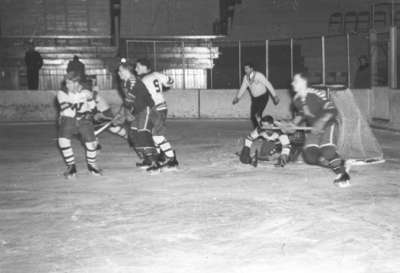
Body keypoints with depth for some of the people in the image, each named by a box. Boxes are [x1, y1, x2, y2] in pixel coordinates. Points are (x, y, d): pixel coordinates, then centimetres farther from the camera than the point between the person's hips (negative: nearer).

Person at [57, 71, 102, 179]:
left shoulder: (85, 92, -10)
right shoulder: (62, 93, -14)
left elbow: (92, 106, 8)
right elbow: (67, 111, -24)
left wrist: (89, 113, -8)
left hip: (83, 120, 1)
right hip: (68, 120, -1)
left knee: (91, 142, -8)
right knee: (63, 140, -21)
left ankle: (91, 165, 21)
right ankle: (71, 166, -2)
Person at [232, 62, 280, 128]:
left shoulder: (258, 75, -19)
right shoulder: (245, 77, -1)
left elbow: (268, 85, -15)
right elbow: (242, 88, 8)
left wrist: (275, 96, -13)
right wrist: (237, 97, -3)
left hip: (263, 97, -6)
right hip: (254, 98, 6)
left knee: (258, 115, -21)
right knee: (252, 117, 2)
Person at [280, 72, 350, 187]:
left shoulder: (316, 94, -22)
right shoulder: (296, 99, 0)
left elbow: (332, 111, -26)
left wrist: (321, 122, -38)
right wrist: (292, 124, 4)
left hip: (328, 125, -7)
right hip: (313, 129, 7)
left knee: (327, 151, -29)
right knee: (309, 156, -10)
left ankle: (344, 175, -7)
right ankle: (338, 165, 6)